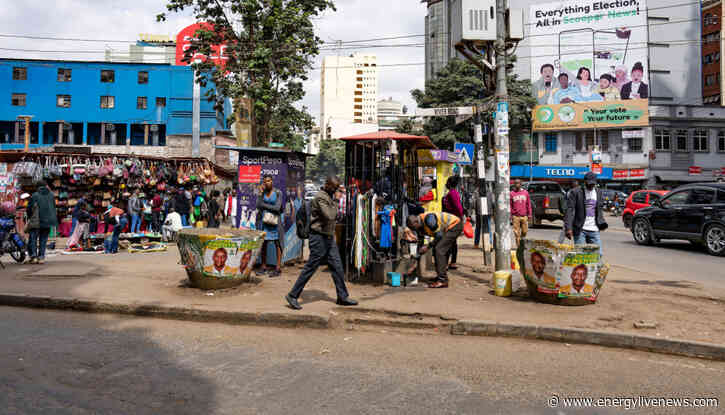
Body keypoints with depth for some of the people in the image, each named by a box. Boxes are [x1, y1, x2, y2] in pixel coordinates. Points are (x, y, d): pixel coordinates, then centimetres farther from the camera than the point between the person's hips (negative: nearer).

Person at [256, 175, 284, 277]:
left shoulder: (278, 193, -4)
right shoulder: (262, 192, 7)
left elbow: (277, 208, -12)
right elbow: (258, 205, -6)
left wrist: (264, 205, -7)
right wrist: (261, 192, -8)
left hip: (275, 220, -4)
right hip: (264, 220, 4)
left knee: (277, 244, -2)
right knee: (263, 243, 4)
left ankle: (278, 269, 0)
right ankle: (264, 267, 14)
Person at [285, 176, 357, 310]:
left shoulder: (328, 197, 14)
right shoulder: (321, 197, -17)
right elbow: (329, 216, -29)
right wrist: (335, 206, -12)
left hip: (328, 238, 9)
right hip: (319, 237, -9)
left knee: (337, 267, 9)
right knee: (310, 268, -4)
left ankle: (343, 297, 15)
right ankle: (293, 295, 6)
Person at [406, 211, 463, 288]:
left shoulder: (428, 218, -26)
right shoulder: (420, 228, 3)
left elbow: (439, 235, -24)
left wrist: (428, 246, -14)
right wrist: (414, 265, 10)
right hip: (448, 229, 9)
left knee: (439, 249, -16)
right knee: (436, 250, 8)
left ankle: (442, 281, -16)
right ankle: (440, 276, 18)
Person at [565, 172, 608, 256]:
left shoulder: (598, 192, 14)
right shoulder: (575, 192, -3)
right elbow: (569, 210, -10)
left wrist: (602, 223, 10)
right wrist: (568, 228, -18)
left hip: (594, 230, 5)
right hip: (580, 230, -5)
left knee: (598, 254, 2)